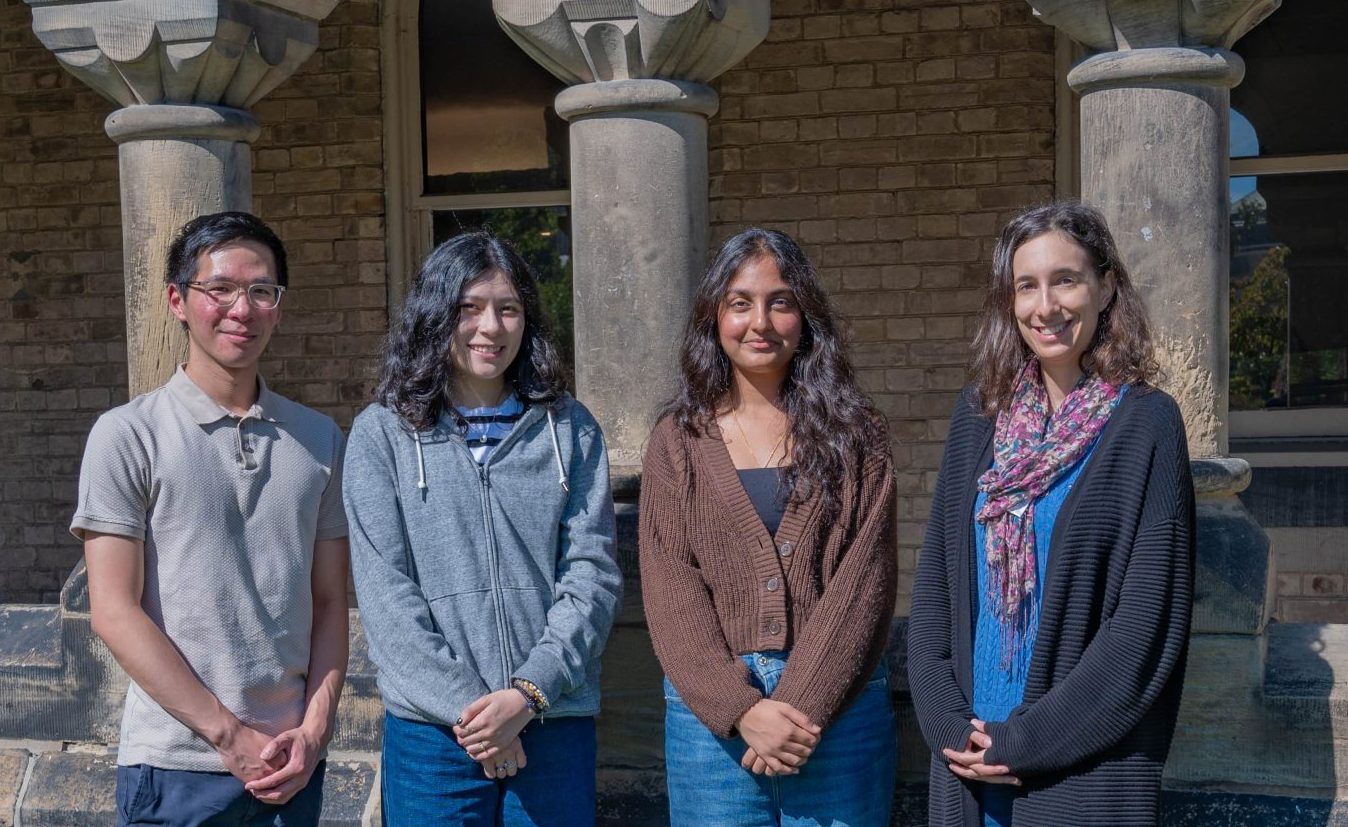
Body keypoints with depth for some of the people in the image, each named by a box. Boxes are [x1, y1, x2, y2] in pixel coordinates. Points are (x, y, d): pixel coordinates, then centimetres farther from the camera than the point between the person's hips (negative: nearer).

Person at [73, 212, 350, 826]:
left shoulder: (318, 439, 7)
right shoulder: (128, 435, -4)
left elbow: (329, 603, 8)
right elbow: (114, 612, -9)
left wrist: (314, 730, -4)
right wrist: (230, 735, -12)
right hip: (176, 770, -3)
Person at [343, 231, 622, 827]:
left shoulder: (569, 429, 6)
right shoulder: (381, 434, 1)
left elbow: (592, 572, -1)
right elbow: (384, 590, -5)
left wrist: (529, 693, -12)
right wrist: (465, 705, -13)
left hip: (557, 722, 1)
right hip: (430, 730, -1)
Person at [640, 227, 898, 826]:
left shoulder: (853, 433, 5)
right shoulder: (678, 441, 5)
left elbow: (864, 580, -4)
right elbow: (670, 594, -3)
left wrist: (803, 705, -14)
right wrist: (742, 709, -14)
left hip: (837, 704, 0)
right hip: (710, 708, 0)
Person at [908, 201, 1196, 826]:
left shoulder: (1144, 424, -7)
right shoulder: (979, 414, 5)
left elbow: (1148, 623, -11)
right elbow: (934, 584, 5)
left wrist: (1025, 742, -13)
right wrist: (948, 725, -7)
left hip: (1086, 770, -4)